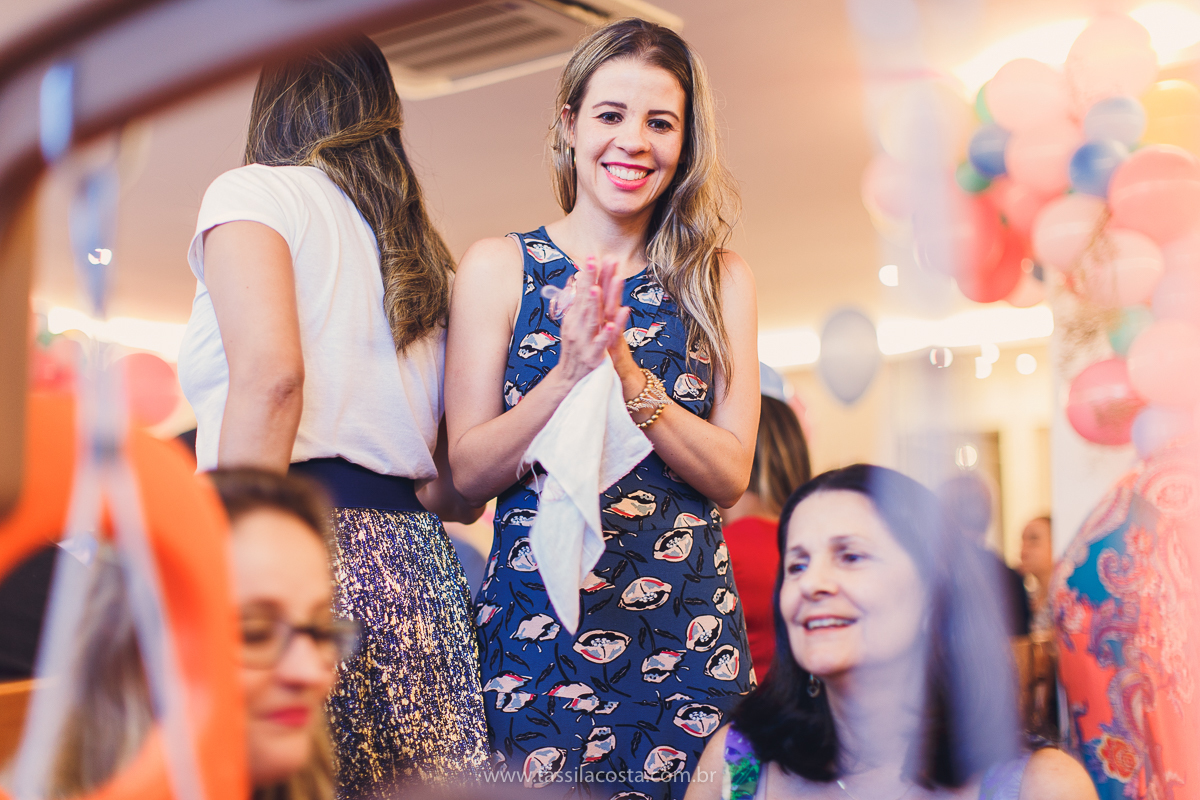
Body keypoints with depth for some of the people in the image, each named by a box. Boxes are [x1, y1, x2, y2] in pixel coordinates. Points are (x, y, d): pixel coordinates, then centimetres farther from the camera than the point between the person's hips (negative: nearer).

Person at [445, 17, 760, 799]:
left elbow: (730, 474, -2)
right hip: (537, 614, -1)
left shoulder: (720, 278, 5)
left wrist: (626, 372, -17)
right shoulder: (499, 266, 1)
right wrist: (569, 373, -19)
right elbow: (468, 472, -3)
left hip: (687, 622, 2)